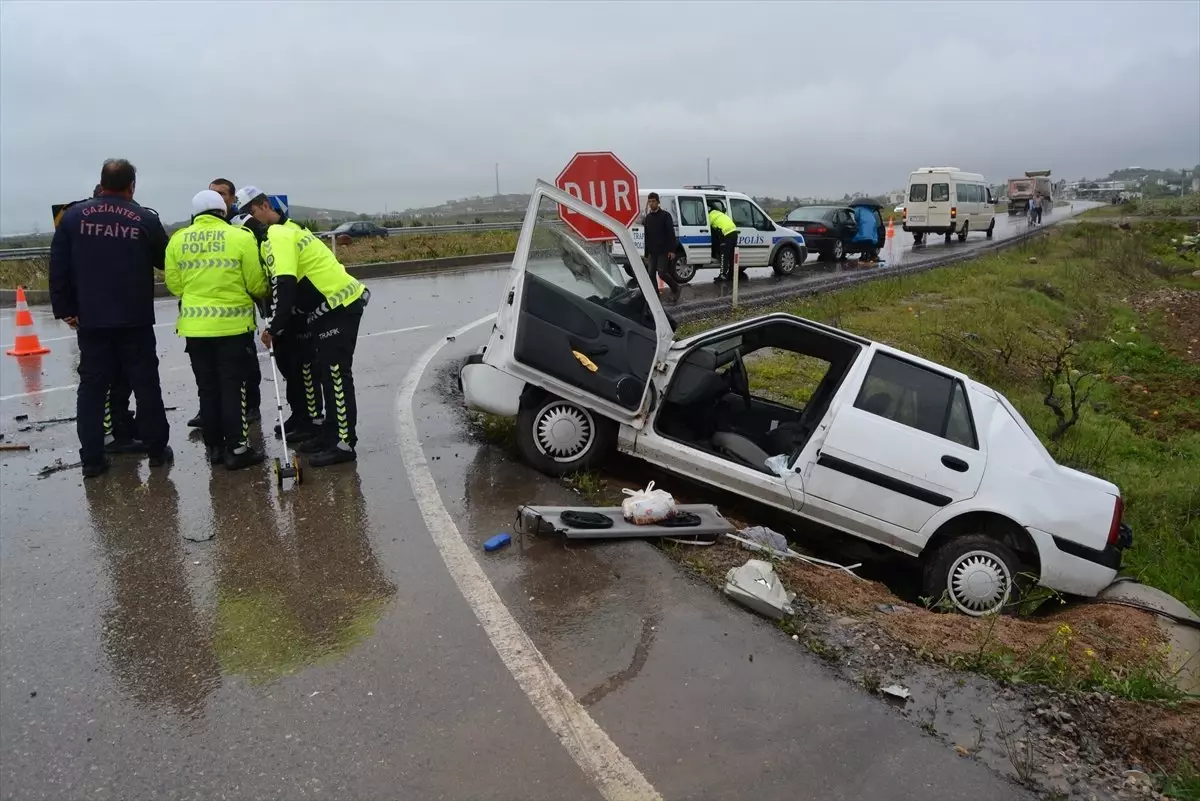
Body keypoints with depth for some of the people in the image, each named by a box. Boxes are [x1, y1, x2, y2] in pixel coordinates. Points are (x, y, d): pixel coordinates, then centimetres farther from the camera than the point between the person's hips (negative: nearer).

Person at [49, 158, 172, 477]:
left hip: (90, 319, 2)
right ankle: (157, 449, 14)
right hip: (135, 320, -2)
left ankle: (92, 458, 8)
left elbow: (58, 267, 1)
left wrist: (64, 309, 8)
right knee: (145, 384, 7)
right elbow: (166, 262, 5)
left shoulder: (73, 216, 1)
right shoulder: (146, 219, -5)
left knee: (92, 386, 7)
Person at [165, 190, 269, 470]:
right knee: (234, 387, 3)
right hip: (233, 324, -3)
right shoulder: (241, 237, -7)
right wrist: (266, 293, 18)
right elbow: (257, 284, -5)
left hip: (195, 326, 4)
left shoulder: (178, 239, 3)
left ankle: (215, 447, 19)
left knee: (208, 388, 13)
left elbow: (174, 284, 7)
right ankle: (237, 449, 6)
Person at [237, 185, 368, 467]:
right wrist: (280, 327, 11)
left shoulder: (278, 235, -13)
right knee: (327, 372, 14)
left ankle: (344, 444, -6)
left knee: (336, 374, -9)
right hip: (333, 305, 11)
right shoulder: (286, 229, 19)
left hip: (339, 305, -11)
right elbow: (294, 286, 18)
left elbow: (285, 286, -23)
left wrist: (275, 328, -17)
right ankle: (331, 434, 22)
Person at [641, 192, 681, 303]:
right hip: (652, 252, 5)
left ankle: (675, 288, 11)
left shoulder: (665, 215, -3)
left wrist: (672, 250, -16)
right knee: (651, 275, 0)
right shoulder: (647, 218, 12)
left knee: (662, 273, -13)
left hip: (664, 251, -5)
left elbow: (671, 234, -8)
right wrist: (646, 254, 14)